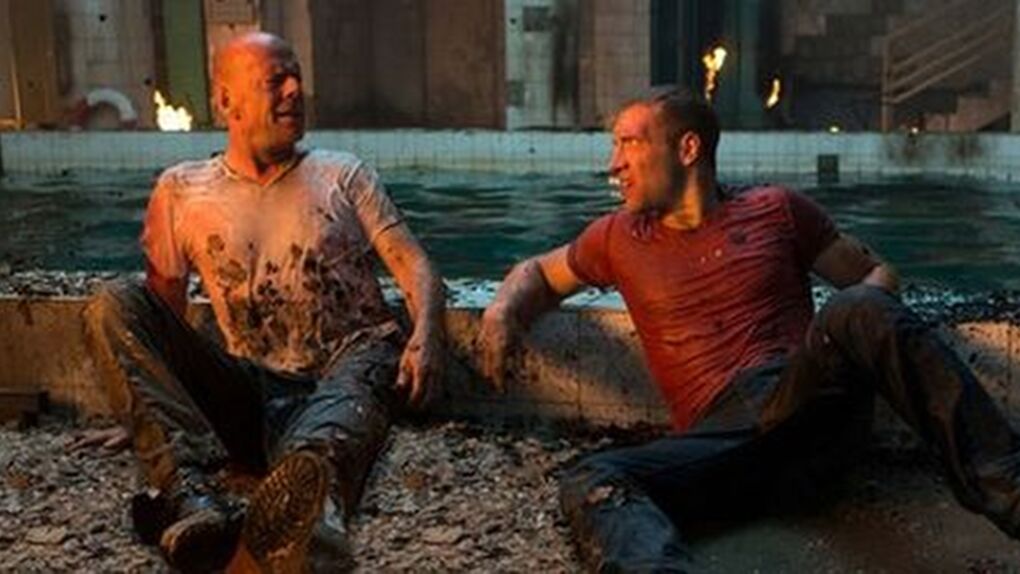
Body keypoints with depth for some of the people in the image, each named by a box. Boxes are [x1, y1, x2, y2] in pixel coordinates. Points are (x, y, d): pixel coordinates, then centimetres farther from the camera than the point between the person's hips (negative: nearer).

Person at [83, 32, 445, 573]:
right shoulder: (181, 191, 17)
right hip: (250, 394, 2)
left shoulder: (342, 175, 16)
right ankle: (197, 495, -43)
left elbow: (414, 264, 6)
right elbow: (161, 305, 20)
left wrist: (426, 334, -16)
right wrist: (141, 409, 10)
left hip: (344, 372, -1)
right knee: (112, 305, -20)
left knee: (376, 356, -38)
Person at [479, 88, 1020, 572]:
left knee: (858, 309, -31)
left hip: (809, 395, 0)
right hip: (721, 431, 1)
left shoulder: (775, 210, 16)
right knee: (590, 483, -29)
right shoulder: (619, 239, 21)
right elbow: (538, 273, 36)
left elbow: (877, 273, 21)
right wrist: (503, 311, 12)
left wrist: (850, 328, -2)